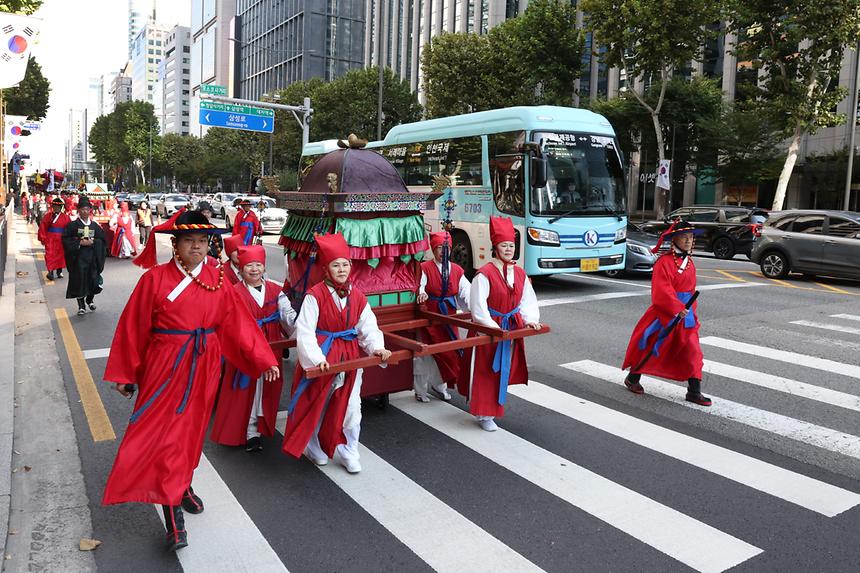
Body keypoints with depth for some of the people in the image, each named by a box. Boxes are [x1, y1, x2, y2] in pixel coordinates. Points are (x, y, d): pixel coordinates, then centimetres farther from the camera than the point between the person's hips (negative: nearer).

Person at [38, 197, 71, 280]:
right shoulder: (47, 216, 3)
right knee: (50, 255, -8)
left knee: (60, 255, 8)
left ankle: (59, 271, 21)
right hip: (50, 240, 0)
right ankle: (50, 272, -11)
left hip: (61, 240, 1)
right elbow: (42, 228, 5)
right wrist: (43, 238, 1)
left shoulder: (66, 217, 1)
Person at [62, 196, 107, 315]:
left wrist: (93, 242, -11)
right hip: (78, 257, -2)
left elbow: (102, 239, 7)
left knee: (93, 279, 3)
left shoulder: (95, 225, 8)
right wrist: (79, 242, -16)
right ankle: (81, 305, 6)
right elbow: (66, 239, -5)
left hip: (92, 256, 3)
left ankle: (89, 300, 29)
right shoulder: (73, 225, 0)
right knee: (79, 280, -3)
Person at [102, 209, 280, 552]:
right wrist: (125, 374, 0)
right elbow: (133, 328, -4)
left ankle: (182, 487, 41)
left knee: (191, 430, 17)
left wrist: (263, 360, -3)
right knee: (164, 435, -2)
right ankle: (174, 522, 5)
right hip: (165, 367, -3)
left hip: (203, 368, 3)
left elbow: (239, 324, 1)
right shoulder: (155, 278, -8)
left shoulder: (217, 281, 1)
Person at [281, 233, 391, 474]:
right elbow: (304, 331, -20)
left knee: (350, 407, 9)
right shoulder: (315, 295, -15)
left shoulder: (357, 297, 0)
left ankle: (348, 452, 26)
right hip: (322, 359, -4)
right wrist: (316, 358, -30)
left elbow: (368, 327, 1)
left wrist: (377, 347, -17)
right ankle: (313, 447, 37)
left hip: (349, 358, 4)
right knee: (314, 406, 13)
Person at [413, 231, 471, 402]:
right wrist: (421, 293, -45)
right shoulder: (425, 268, -5)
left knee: (448, 352, 9)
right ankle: (420, 390, 14)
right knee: (425, 354, 1)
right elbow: (419, 284, -21)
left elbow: (465, 292, -4)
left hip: (449, 316, 4)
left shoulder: (457, 270, 6)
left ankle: (439, 386, 28)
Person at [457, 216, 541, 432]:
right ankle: (484, 415, 11)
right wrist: (494, 328, -23)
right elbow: (478, 307, -19)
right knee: (486, 371, 1)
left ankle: (494, 407, 37)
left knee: (504, 370, 17)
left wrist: (530, 319, -10)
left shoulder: (519, 273, 4)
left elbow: (528, 300, 7)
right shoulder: (484, 274, -17)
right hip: (488, 329, -6)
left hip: (511, 329, 6)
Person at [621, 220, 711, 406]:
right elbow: (662, 292, -21)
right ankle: (632, 379, 28)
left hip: (685, 313, 7)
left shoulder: (689, 262, 9)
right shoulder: (664, 262, -15)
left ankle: (694, 391, 8)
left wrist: (688, 309, 14)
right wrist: (678, 309, -25)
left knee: (692, 351, 1)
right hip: (664, 312, -6)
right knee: (651, 348, 8)